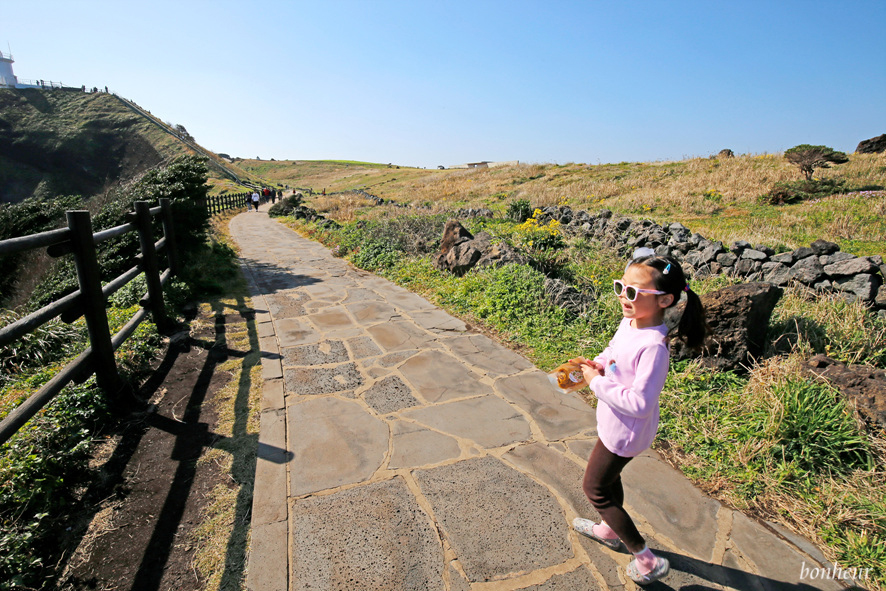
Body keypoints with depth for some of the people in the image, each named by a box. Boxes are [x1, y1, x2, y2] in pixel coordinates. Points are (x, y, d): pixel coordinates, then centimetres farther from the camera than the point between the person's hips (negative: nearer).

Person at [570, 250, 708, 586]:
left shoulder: (653, 346, -34)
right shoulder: (629, 322, -8)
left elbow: (639, 403, -33)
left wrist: (597, 382, -24)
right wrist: (596, 364, -7)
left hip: (625, 433, -9)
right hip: (614, 425, 9)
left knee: (594, 488, 10)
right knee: (609, 476, 29)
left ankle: (647, 561, 24)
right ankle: (610, 530, 55)